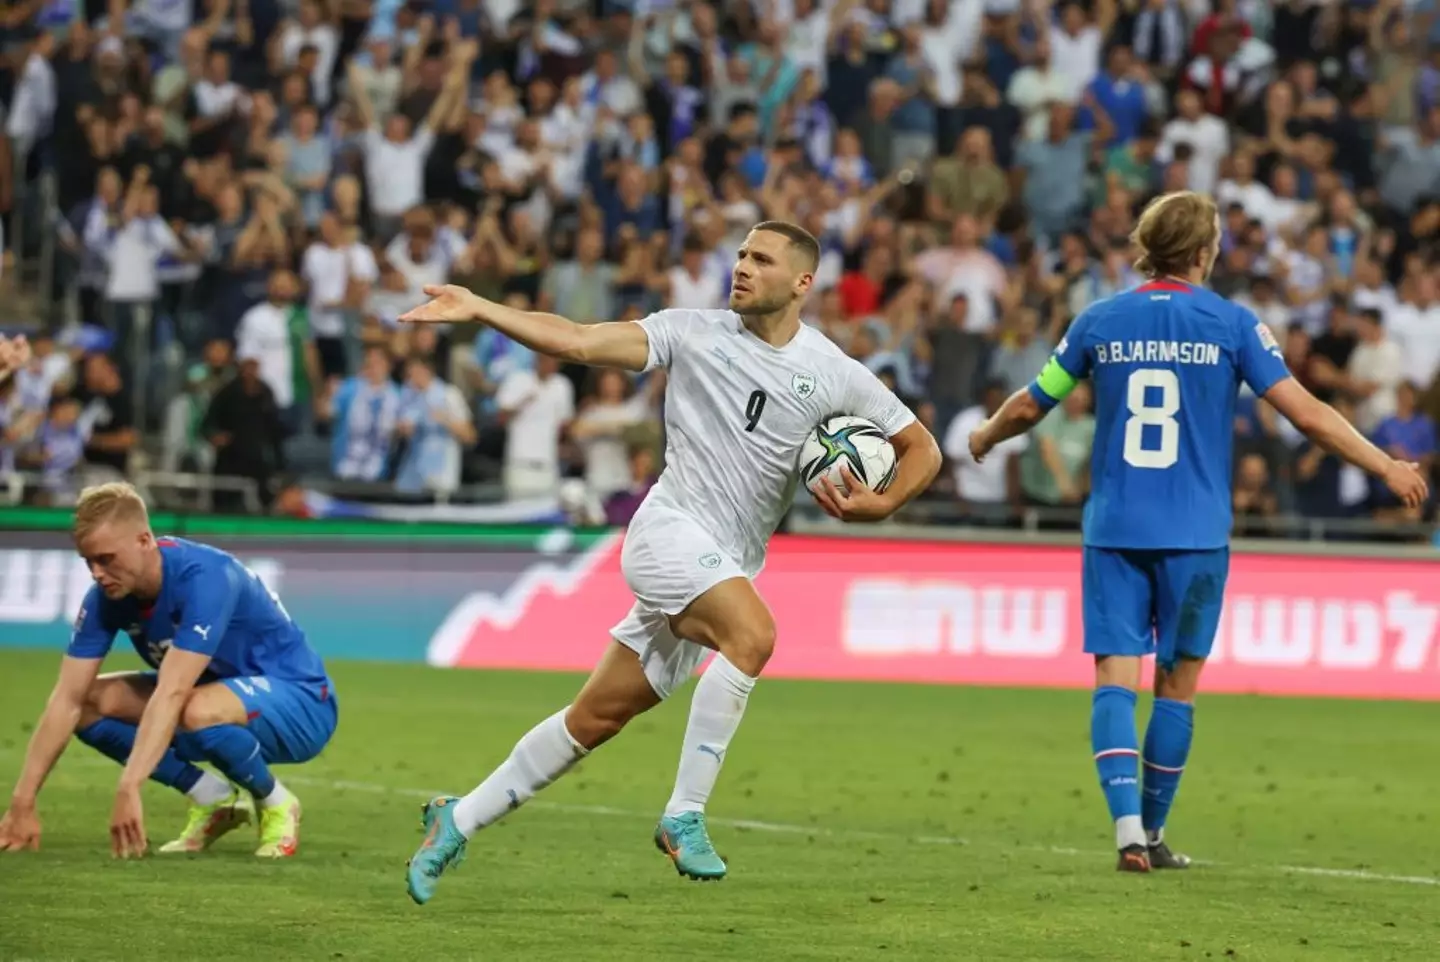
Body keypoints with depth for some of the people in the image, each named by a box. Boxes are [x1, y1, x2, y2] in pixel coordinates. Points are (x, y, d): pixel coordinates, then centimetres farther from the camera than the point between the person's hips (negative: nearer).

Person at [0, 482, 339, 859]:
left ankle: (276, 804, -9)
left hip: (299, 702, -7)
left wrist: (128, 789, -49)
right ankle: (216, 799, 2)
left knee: (199, 712, -39)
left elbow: (170, 694, -41)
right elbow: (68, 700, -12)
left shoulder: (204, 579, -31)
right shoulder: (106, 597, -10)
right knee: (90, 704, -9)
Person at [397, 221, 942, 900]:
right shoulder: (695, 334, 1)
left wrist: (878, 505, -7)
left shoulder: (835, 375, 6)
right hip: (670, 531, -4)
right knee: (753, 634, -31)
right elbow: (578, 342, -4)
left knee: (596, 718, 5)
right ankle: (684, 816, -24)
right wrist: (478, 309, -13)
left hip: (729, 567, 4)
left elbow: (921, 448, 12)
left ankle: (459, 821, 18)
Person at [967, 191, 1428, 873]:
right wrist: (1386, 467, 3)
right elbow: (1305, 412, -6)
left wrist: (984, 440, 35)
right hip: (1194, 535, -1)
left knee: (1115, 679, -3)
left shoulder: (1099, 321, 4)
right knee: (1177, 684, 10)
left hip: (1113, 530, 1)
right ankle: (1152, 832, 15)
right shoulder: (1231, 324, -3)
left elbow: (1028, 407, 13)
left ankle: (1127, 824, -20)